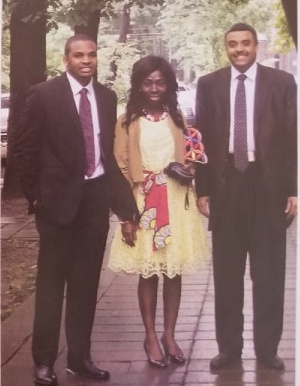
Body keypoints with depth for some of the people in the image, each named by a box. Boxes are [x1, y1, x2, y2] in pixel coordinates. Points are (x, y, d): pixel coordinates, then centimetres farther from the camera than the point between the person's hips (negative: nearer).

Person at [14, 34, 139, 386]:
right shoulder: (43, 94, -6)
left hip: (96, 196, 4)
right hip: (58, 197, -4)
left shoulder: (106, 97, 8)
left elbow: (110, 150, 12)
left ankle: (79, 356, 23)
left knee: (86, 283, 11)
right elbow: (25, 149, -3)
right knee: (51, 283, 5)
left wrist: (123, 202, 9)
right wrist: (35, 195, -4)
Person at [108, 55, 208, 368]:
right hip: (144, 202, -2)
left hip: (176, 201, 2)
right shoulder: (127, 122, 2)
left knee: (174, 271, 5)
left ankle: (169, 336, 17)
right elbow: (120, 165, 0)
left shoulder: (178, 119, 11)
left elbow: (190, 159, 16)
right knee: (148, 272, 2)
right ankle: (151, 337, 14)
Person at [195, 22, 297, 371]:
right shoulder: (209, 84, 5)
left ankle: (267, 347, 17)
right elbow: (202, 139, 5)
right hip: (225, 183, 1)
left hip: (269, 185, -1)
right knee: (226, 272, 7)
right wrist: (202, 189, 0)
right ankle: (229, 346, 18)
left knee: (269, 272, 6)